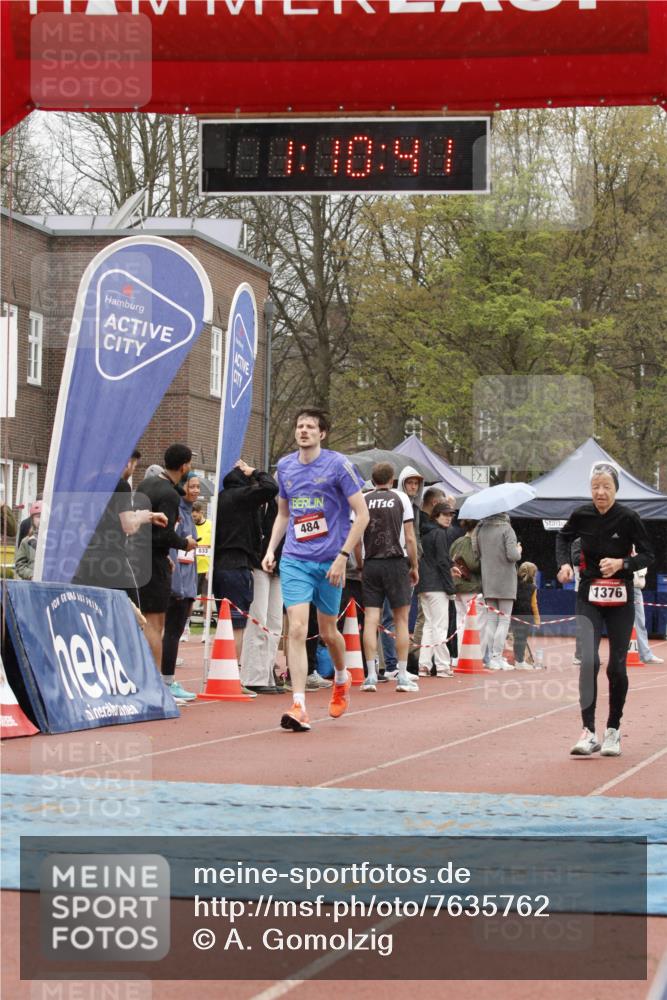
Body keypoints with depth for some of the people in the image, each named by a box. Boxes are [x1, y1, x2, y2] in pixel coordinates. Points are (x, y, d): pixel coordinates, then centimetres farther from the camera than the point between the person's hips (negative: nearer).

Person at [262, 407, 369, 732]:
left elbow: (362, 515, -8)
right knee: (297, 629, -12)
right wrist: (271, 549, 8)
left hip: (329, 561, -2)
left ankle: (341, 678, 43)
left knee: (327, 631, 11)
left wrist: (342, 556, -14)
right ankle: (299, 707, -17)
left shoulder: (338, 465, -8)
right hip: (294, 560, 3)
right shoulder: (285, 467, 7)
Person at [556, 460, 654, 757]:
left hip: (620, 600, -1)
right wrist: (564, 562, 1)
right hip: (589, 598, 1)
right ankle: (589, 733, -17)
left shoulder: (628, 518, -11)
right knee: (588, 661, -16)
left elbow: (647, 555, -4)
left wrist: (621, 563, -21)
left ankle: (613, 730, 21)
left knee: (616, 667, 2)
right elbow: (563, 537, 17)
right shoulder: (582, 516, -4)